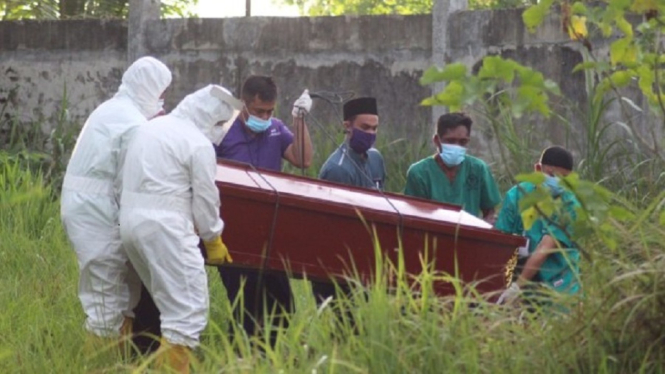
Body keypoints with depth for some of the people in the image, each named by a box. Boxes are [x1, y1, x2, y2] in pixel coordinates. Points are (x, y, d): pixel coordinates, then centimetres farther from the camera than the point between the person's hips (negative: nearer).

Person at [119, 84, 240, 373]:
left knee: (169, 302, 19)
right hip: (165, 228, -9)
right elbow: (205, 198, -4)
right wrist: (213, 239, 11)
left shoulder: (150, 128, 18)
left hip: (130, 221, 9)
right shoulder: (198, 144, -7)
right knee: (189, 309, -9)